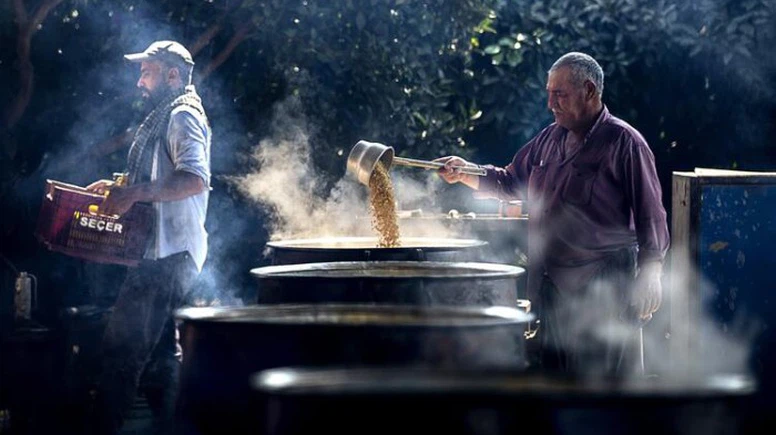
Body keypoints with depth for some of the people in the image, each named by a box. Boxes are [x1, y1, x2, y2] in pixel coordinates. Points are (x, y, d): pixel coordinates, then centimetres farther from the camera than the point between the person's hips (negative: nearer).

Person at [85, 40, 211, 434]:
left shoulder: (183, 116, -10)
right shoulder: (166, 117, 22)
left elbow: (195, 179, -25)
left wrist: (135, 193, -27)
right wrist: (122, 188, 19)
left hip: (167, 255, -11)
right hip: (165, 253, 11)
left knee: (121, 347, -12)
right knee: (161, 348, 13)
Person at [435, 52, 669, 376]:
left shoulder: (623, 142, -8)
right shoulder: (550, 139, 14)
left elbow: (650, 216, -9)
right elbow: (510, 182, 26)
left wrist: (650, 276, -14)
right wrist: (465, 173, 10)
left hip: (603, 288, -7)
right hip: (552, 285, 7)